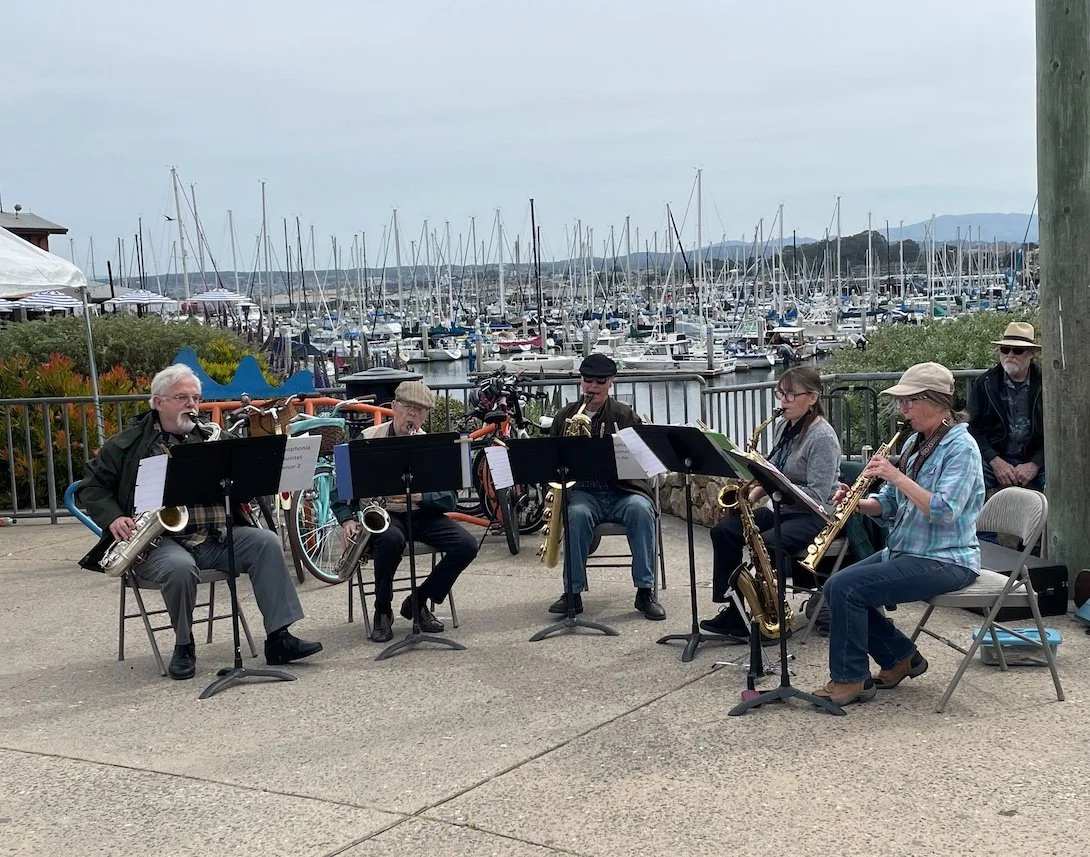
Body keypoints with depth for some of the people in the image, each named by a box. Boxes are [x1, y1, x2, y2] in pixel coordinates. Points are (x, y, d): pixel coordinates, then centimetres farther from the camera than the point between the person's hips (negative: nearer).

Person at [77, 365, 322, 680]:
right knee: (180, 567, -36)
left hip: (214, 536, 4)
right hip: (161, 540, -4)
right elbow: (91, 485, 9)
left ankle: (279, 637, -18)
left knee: (266, 543, -19)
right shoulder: (128, 444, 6)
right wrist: (113, 518, -8)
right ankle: (184, 645, -9)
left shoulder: (212, 438, 15)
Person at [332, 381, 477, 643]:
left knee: (466, 545, -20)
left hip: (420, 514, 3)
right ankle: (383, 612, -13)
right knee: (391, 539, -38)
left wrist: (420, 496, -21)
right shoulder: (367, 439, 0)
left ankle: (418, 602, 2)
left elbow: (448, 499, -2)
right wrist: (347, 519, -12)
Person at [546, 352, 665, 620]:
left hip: (621, 490, 0)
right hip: (582, 491, 1)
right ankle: (573, 592, -24)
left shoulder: (625, 415, 7)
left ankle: (645, 591, -26)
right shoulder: (565, 416, 13)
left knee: (640, 509, -34)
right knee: (576, 514, -35)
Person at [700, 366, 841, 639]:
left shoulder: (823, 437, -17)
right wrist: (755, 492, -2)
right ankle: (730, 608, -7)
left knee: (765, 544, -33)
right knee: (723, 531, -8)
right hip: (781, 508, 9)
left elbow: (817, 496, -22)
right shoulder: (784, 427, 10)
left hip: (813, 516, -9)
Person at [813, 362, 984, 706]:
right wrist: (858, 503, -6)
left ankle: (850, 680, -6)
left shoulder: (961, 447, -14)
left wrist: (896, 476, -26)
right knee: (838, 587, -2)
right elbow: (890, 505, 14)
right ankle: (901, 658, 12)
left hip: (946, 560, -9)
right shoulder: (915, 443, 13)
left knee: (845, 588, -21)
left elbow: (944, 511, -26)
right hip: (904, 550, 9)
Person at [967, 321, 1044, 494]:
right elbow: (973, 428, 2)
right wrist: (995, 461, -12)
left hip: (1035, 461, 0)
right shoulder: (983, 383, 6)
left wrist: (1034, 465, -12)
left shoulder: (1046, 384, 3)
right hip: (993, 458, 0)